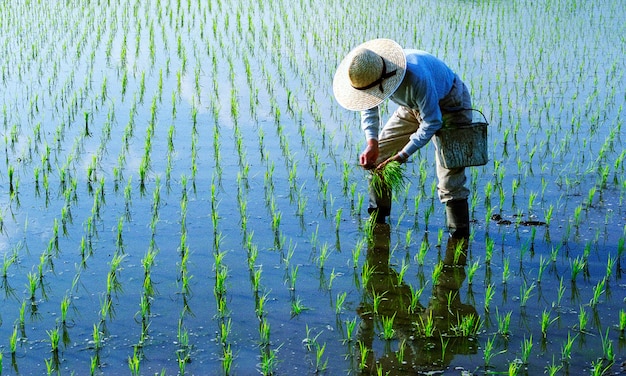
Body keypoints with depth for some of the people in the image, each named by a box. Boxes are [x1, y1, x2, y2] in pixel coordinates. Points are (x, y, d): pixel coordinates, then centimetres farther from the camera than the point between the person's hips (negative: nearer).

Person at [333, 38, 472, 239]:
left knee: (450, 173, -17)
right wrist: (372, 143, -18)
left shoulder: (416, 77, -43)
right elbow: (370, 108, -3)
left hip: (450, 106, -7)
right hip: (413, 106, 7)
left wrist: (402, 155, -35)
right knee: (379, 153, 3)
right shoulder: (370, 73, -21)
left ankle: (459, 235, -5)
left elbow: (432, 122, -33)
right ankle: (376, 218, 18)